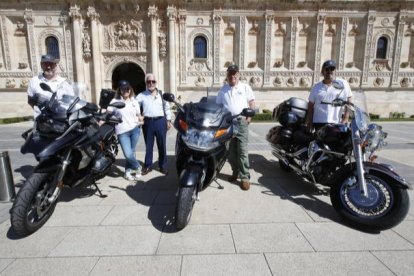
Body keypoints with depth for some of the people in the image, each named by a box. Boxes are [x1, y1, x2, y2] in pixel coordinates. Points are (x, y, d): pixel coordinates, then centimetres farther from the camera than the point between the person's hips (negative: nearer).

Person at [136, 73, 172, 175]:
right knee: (148, 146, 8)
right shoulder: (141, 95, 4)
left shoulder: (161, 94, 9)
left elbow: (167, 108, 12)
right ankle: (148, 166, 22)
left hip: (160, 121, 1)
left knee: (162, 145, 6)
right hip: (148, 122, 0)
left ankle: (163, 166, 18)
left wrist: (168, 120, 8)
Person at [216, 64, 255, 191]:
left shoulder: (245, 87, 10)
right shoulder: (223, 89, 15)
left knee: (242, 151, -7)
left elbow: (252, 102, 9)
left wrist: (249, 115, -5)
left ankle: (245, 177, -2)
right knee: (230, 151, 9)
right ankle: (235, 172, 25)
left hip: (241, 122, -3)